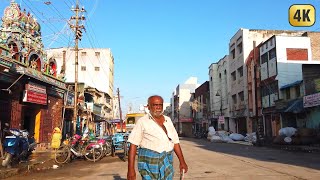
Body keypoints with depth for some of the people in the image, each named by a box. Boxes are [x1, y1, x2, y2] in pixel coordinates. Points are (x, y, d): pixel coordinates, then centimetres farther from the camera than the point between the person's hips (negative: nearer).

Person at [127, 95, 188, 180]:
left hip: (167, 163, 5)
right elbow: (133, 145, -9)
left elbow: (175, 142, 14)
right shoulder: (142, 122, -5)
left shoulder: (168, 120, 10)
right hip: (149, 162, -5)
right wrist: (131, 169, -14)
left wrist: (182, 161, 9)